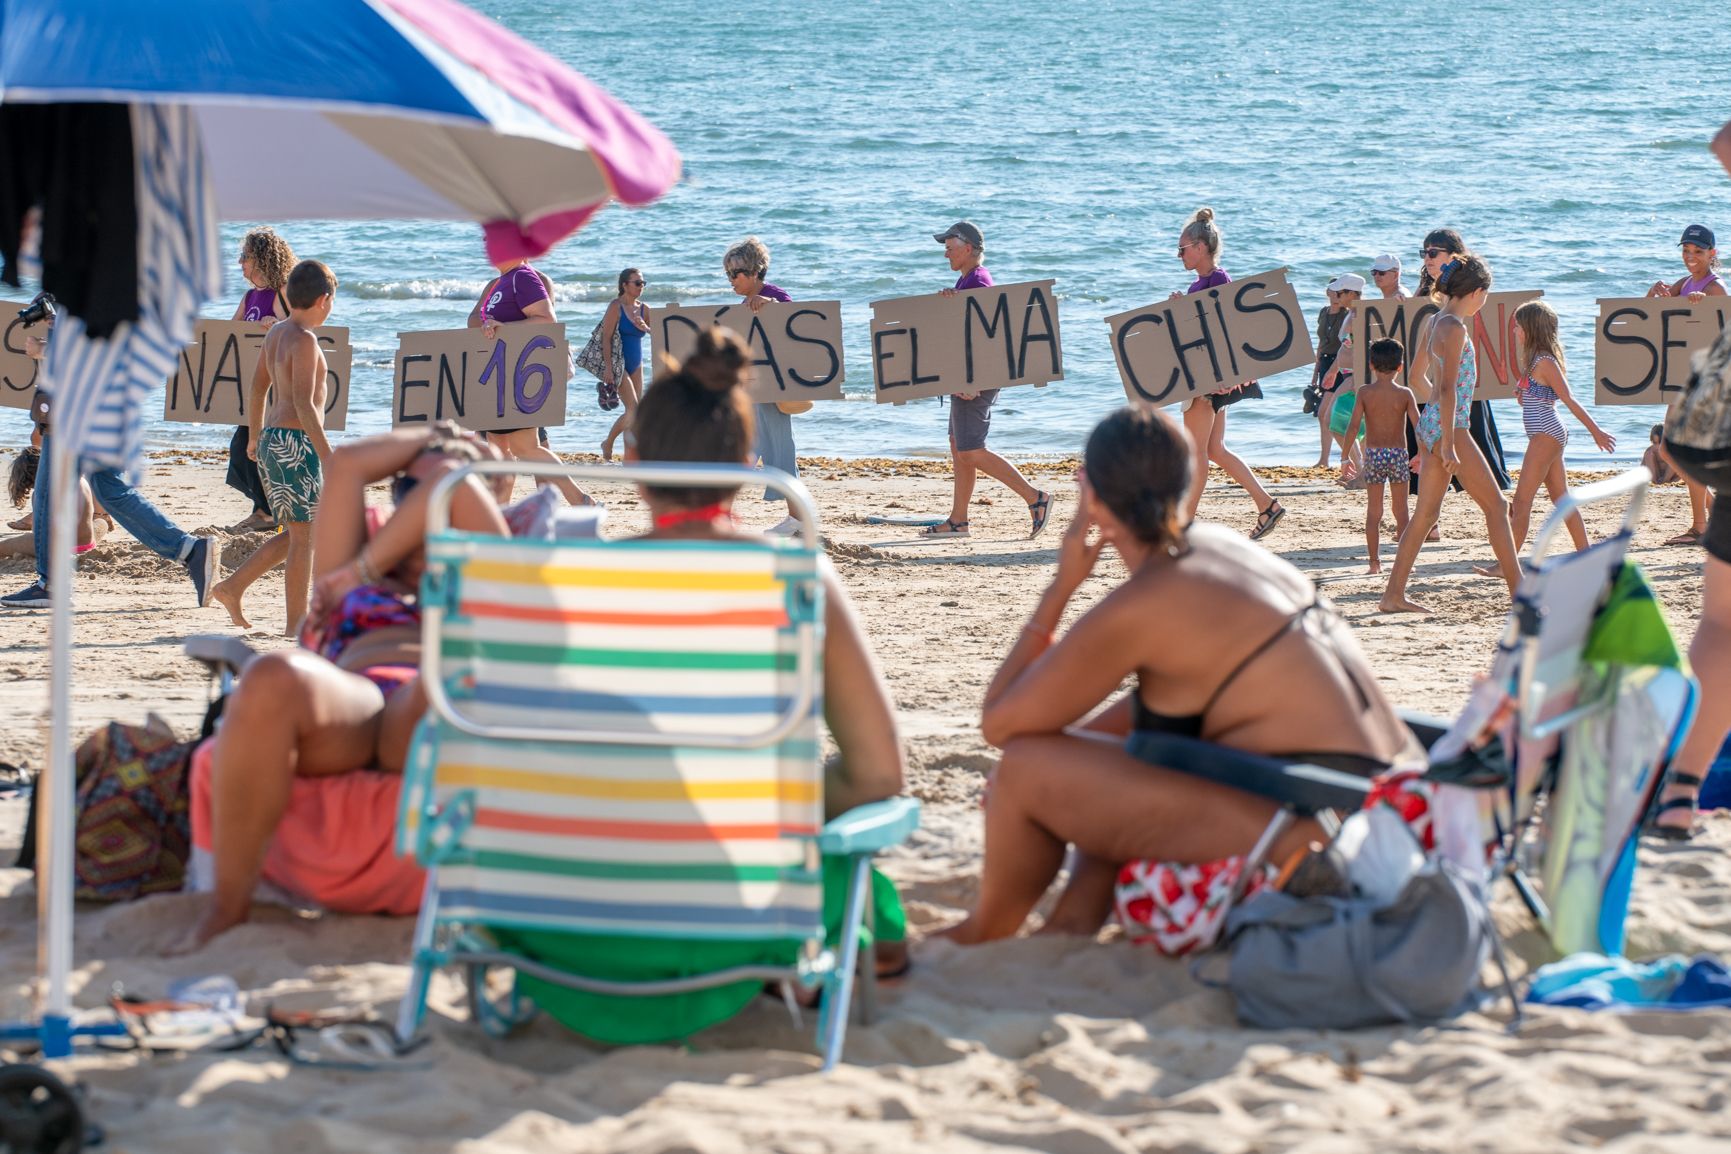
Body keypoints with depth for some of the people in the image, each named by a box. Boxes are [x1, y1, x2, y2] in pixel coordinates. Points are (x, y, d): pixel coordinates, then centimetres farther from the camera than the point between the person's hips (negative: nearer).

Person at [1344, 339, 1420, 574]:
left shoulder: (1364, 392, -3)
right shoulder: (1405, 394, -2)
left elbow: (1354, 426, -8)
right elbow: (1418, 426, -7)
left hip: (1373, 453, 0)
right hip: (1398, 453, 0)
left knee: (1373, 512, 7)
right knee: (1401, 511, 8)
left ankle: (1374, 561, 4)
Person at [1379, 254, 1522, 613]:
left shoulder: (1435, 322, 11)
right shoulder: (1455, 328, -17)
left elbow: (1418, 373, 24)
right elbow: (1448, 389, -21)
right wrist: (1448, 445, -22)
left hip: (1430, 422, 9)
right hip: (1448, 425, -9)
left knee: (1426, 513, 11)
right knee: (1496, 504, -1)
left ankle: (1394, 594, 9)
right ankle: (1518, 589, 2)